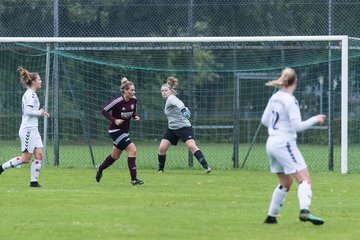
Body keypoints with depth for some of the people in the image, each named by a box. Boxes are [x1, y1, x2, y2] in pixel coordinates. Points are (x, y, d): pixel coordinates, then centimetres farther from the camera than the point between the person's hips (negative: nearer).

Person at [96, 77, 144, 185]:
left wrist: (136, 116, -6)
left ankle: (100, 168, 47)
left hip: (124, 131, 8)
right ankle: (133, 179, -16)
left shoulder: (134, 100, -3)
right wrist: (114, 120, -23)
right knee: (132, 150, -19)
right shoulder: (117, 101, -22)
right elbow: (104, 111, -13)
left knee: (115, 156, 20)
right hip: (115, 130, -8)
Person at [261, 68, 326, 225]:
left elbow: (265, 120, 18)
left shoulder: (275, 97, 8)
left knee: (285, 183, 21)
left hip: (271, 143, 9)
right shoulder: (290, 100, -15)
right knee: (305, 179, -14)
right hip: (284, 144, -8)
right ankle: (304, 211, -35)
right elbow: (298, 126, -18)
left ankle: (271, 216, 23)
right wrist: (315, 119, -7)